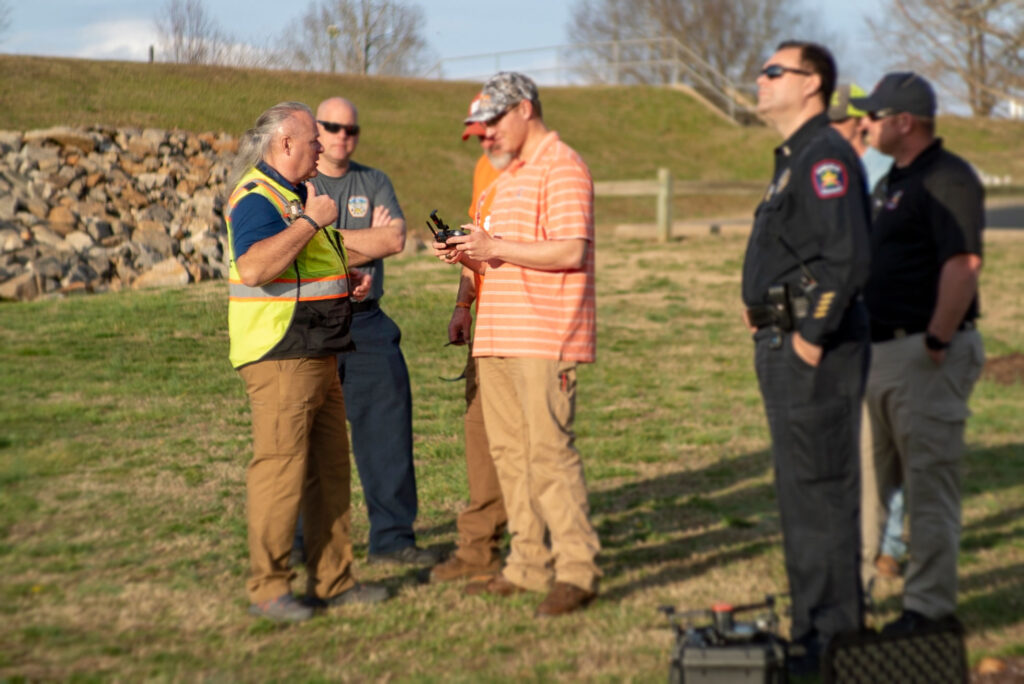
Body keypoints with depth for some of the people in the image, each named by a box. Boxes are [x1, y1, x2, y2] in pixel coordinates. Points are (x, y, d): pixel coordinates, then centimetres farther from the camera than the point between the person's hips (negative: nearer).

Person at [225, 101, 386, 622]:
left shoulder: (294, 194, 20)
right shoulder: (257, 197, -13)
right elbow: (254, 267, -31)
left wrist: (348, 279, 14)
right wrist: (311, 221, -23)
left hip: (318, 355, 10)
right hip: (278, 358, -10)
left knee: (330, 470, 12)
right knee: (279, 471, -8)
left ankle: (333, 580, 20)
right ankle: (267, 588, -1)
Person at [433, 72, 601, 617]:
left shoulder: (562, 168, -8)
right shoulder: (509, 176, 23)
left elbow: (570, 251, -18)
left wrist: (495, 248, -16)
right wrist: (468, 257, 8)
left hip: (546, 339, -10)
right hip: (499, 336, 10)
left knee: (549, 450, -11)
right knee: (509, 451, 9)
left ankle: (577, 571, -7)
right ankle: (528, 565, 15)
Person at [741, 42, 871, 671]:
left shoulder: (825, 156, -15)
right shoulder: (795, 158, 18)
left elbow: (845, 257, -25)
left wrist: (811, 339, -21)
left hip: (814, 355, -11)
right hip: (787, 347, 11)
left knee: (821, 495, -6)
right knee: (802, 495, 15)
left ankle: (831, 642, -1)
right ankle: (818, 626, 24)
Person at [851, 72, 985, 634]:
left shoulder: (947, 179, -13)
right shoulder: (891, 181, 18)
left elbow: (963, 264, -22)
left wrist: (937, 342, -24)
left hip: (925, 354, -10)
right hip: (879, 350, 10)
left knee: (930, 482, -4)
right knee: (866, 474, 15)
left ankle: (928, 603, 0)